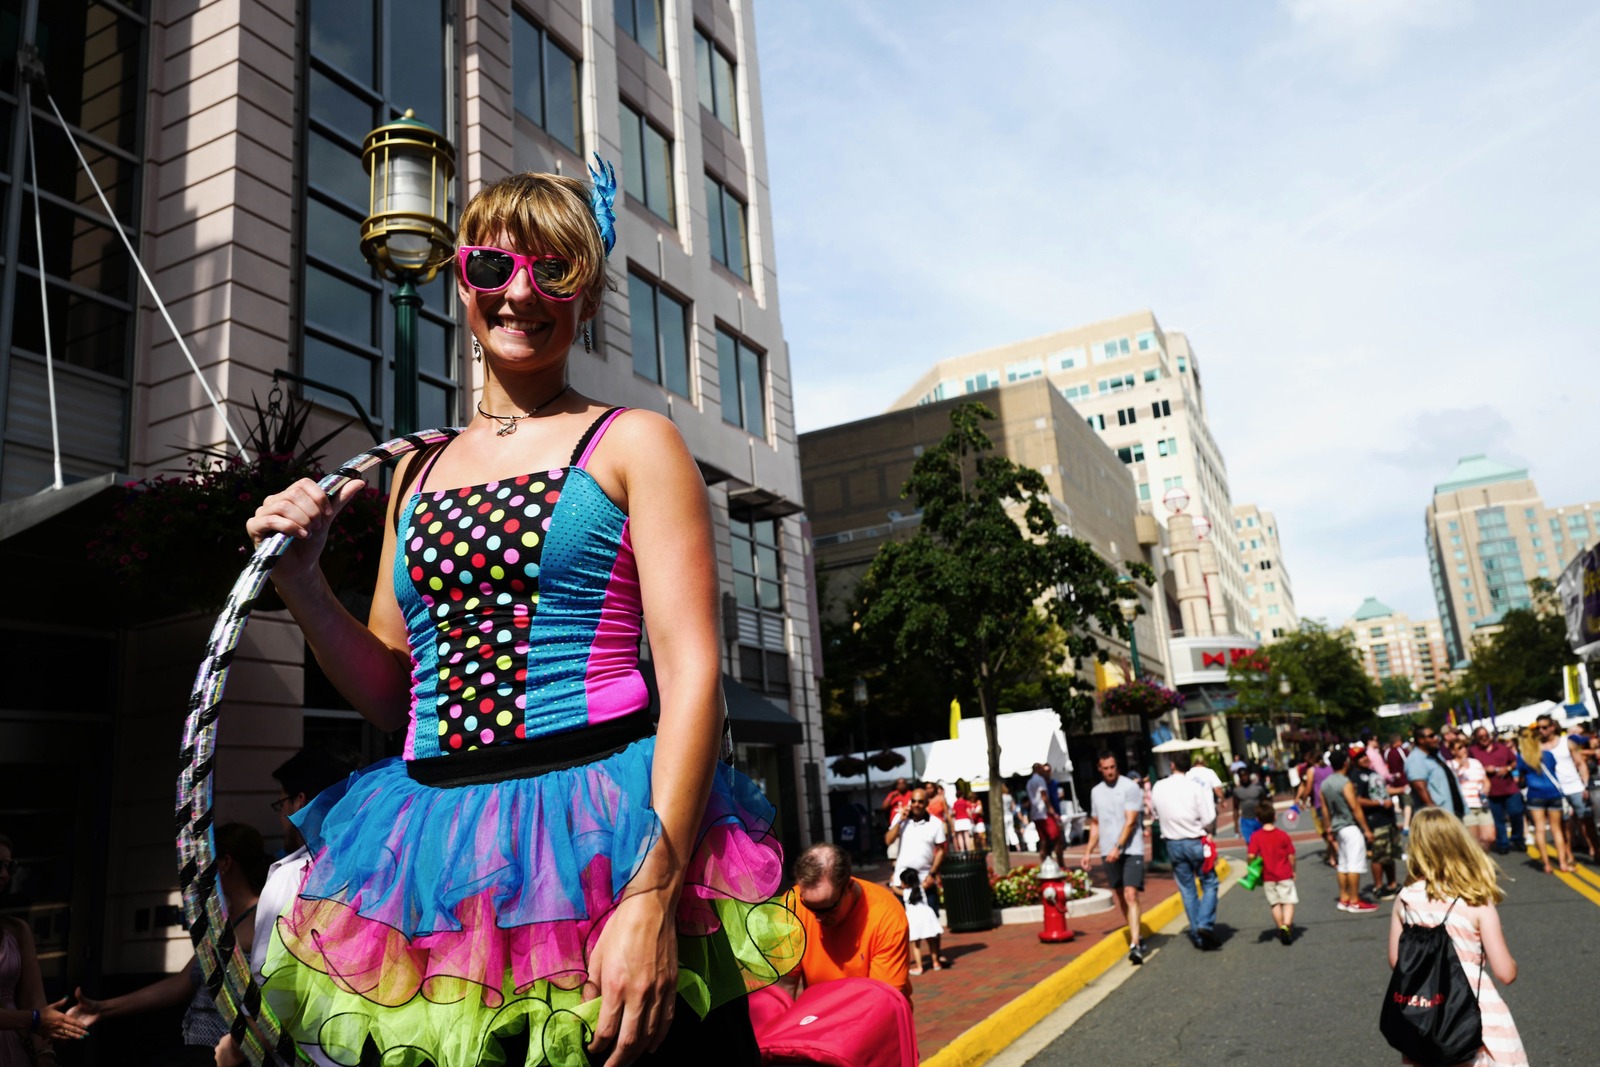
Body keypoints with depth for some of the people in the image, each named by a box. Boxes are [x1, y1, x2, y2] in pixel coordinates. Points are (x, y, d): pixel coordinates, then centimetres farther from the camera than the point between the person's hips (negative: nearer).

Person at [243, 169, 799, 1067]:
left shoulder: (632, 443, -1)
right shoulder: (418, 471, 14)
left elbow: (692, 673, -10)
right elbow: (392, 694, 17)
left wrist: (652, 894, -20)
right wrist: (301, 581, 1)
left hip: (599, 846, -4)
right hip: (434, 862, 5)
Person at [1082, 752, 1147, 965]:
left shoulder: (1130, 787, -6)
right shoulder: (1096, 791, 12)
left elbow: (1130, 821, -12)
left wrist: (1118, 848, -20)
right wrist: (1088, 851, 14)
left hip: (1131, 850, -6)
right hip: (1108, 852, 6)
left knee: (1131, 895, -15)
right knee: (1118, 897, 9)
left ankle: (1135, 945, -17)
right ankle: (1135, 936, 21)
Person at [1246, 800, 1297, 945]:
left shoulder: (1256, 837, -10)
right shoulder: (1283, 835, -9)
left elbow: (1251, 856, -17)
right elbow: (1291, 856, -4)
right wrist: (1293, 870, 11)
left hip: (1267, 877, 1)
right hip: (1284, 875, -1)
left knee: (1275, 903, 15)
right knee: (1289, 901, 3)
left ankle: (1281, 928, 18)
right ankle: (1286, 925, -17)